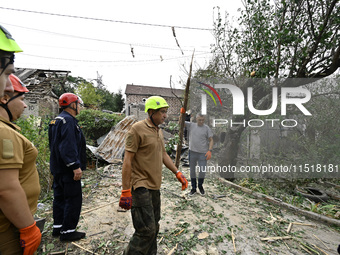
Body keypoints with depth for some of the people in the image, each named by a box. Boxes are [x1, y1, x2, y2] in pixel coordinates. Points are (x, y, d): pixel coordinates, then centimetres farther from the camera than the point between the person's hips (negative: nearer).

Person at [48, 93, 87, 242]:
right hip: (67, 169, -11)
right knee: (73, 199, -1)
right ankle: (67, 231, 10)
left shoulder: (57, 120, 16)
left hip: (58, 168, 11)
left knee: (60, 197, 18)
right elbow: (68, 146, -26)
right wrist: (76, 166, -25)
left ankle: (57, 228, 31)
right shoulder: (68, 120, -18)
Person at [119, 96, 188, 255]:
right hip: (141, 186, -8)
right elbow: (127, 161, -17)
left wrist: (178, 173, 14)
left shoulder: (159, 131, 11)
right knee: (146, 230, -6)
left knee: (154, 227, 18)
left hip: (154, 186, 8)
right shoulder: (137, 129, -14)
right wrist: (126, 191, -18)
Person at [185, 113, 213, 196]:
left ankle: (200, 186, 31)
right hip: (192, 152, 2)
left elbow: (211, 140, -1)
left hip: (203, 153, -1)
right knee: (192, 170, 11)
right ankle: (193, 188, 29)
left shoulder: (207, 128, 0)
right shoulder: (191, 125, 4)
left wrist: (209, 150, -12)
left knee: (202, 171, 1)